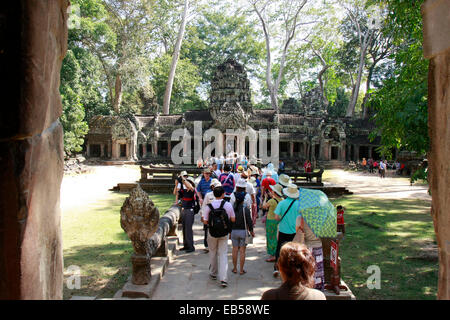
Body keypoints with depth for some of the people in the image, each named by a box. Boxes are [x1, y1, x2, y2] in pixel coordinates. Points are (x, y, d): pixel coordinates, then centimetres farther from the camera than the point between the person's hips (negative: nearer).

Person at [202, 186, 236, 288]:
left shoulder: (208, 206, -12)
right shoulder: (228, 205, -10)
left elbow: (205, 221, -8)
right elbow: (233, 219, -3)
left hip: (212, 233, 0)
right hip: (224, 233, 0)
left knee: (213, 253, 20)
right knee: (223, 254, 3)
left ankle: (213, 273, 35)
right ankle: (223, 278, -6)